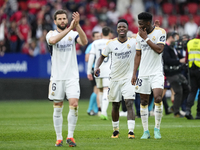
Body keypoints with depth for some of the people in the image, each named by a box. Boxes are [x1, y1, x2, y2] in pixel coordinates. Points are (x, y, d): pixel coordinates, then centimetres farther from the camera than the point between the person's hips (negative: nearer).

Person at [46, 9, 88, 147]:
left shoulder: (73, 34, 5)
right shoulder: (51, 34, 1)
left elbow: (84, 42, -15)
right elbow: (53, 40, -23)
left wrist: (77, 25, -26)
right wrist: (69, 28, -30)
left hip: (72, 76, 0)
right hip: (57, 77, 0)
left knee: (74, 105, -12)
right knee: (58, 108, 4)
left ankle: (70, 136, -3)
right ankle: (59, 138, 12)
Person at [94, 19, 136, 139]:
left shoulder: (134, 42, -4)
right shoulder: (111, 43, 0)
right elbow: (103, 56, 11)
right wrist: (97, 67, -6)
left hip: (128, 78, -2)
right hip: (115, 78, 2)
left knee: (129, 103, -17)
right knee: (115, 106, 9)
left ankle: (131, 131, -21)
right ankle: (116, 130, 26)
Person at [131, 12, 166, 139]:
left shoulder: (160, 32, -6)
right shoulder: (139, 35, 9)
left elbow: (159, 49, -18)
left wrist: (146, 38, -15)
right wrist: (134, 73, 11)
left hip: (157, 73, -4)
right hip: (143, 73, 4)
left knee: (158, 98, -19)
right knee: (144, 101, 3)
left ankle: (157, 128, -5)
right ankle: (146, 131, 10)